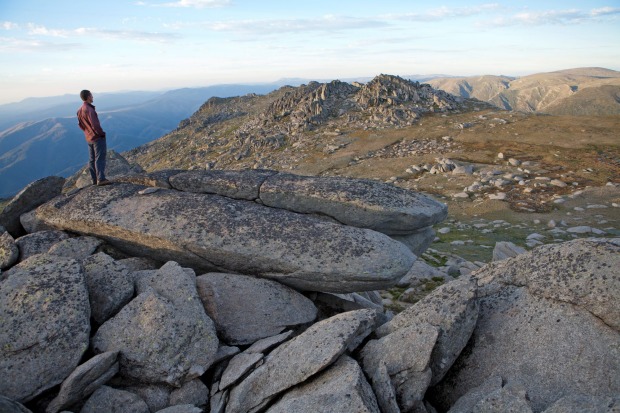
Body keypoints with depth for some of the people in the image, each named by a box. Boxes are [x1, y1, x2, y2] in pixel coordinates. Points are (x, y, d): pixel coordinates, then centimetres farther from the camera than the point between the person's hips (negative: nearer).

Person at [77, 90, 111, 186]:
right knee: (100, 158, -8)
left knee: (92, 159, 12)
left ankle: (94, 179, 16)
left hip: (89, 138, 9)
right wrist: (101, 133, -11)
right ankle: (101, 179, -12)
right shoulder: (89, 110, -21)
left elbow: (80, 124, 15)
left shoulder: (80, 110, 7)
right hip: (98, 137, -9)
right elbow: (95, 125, -24)